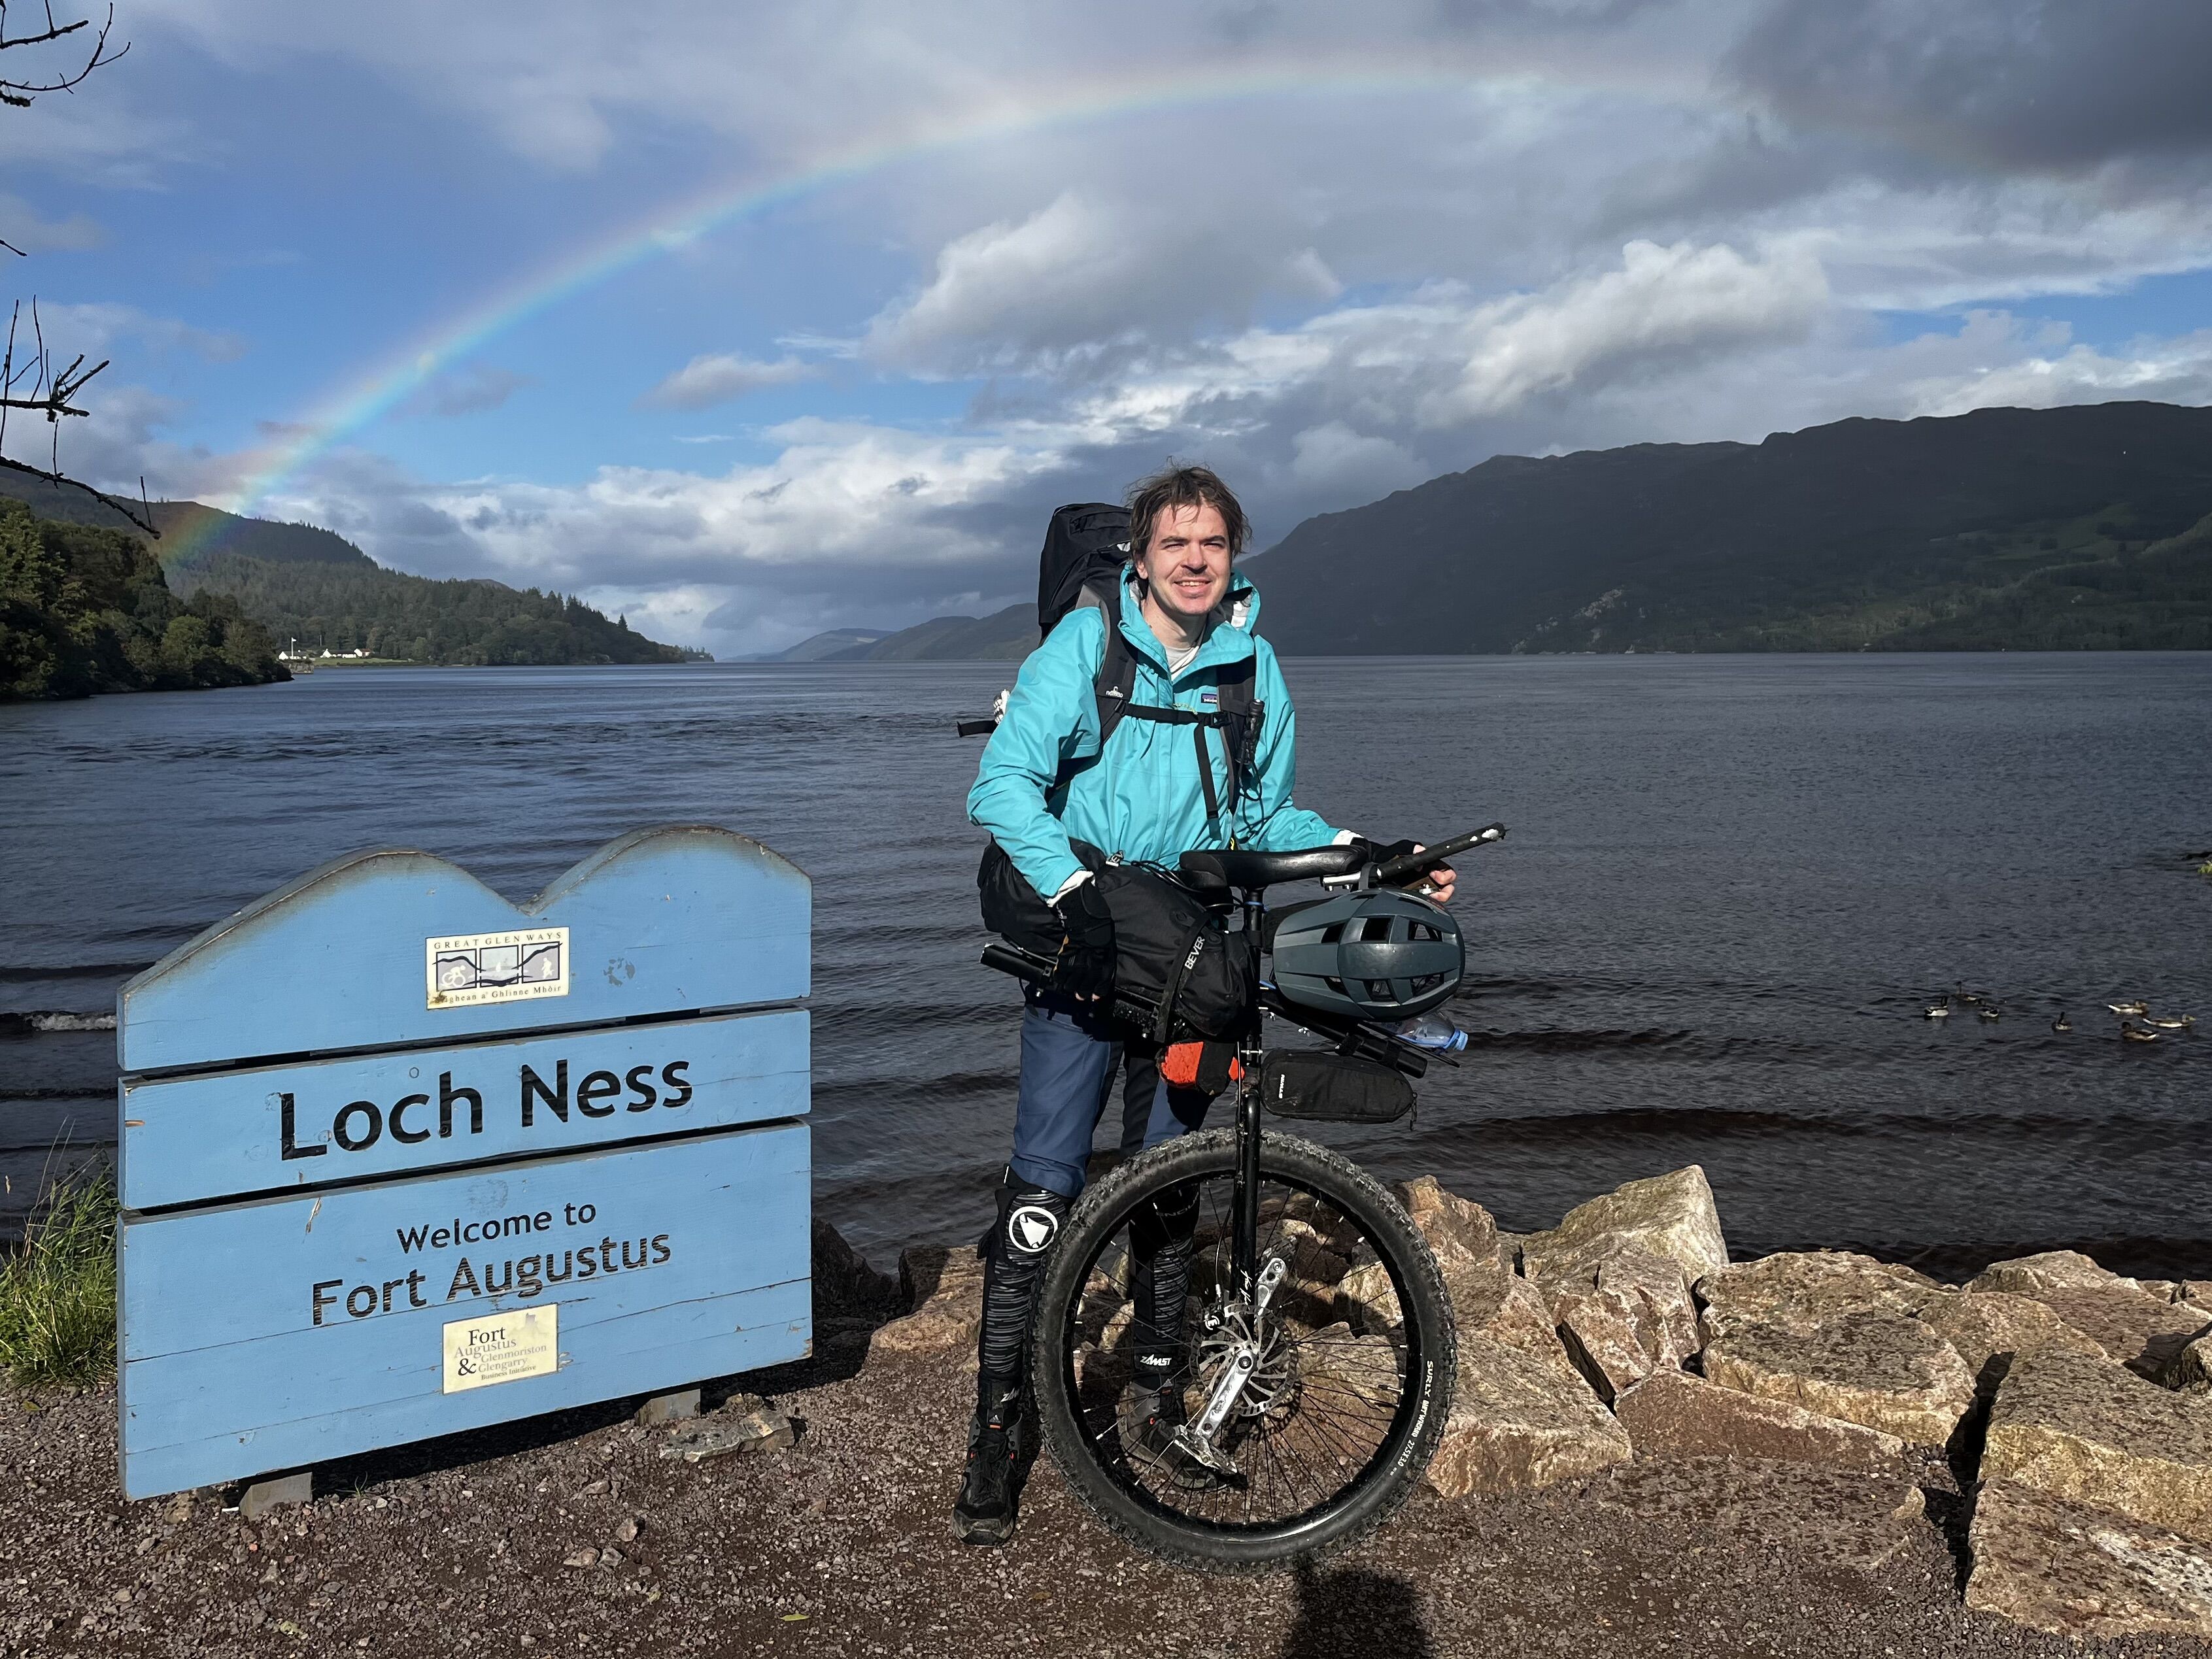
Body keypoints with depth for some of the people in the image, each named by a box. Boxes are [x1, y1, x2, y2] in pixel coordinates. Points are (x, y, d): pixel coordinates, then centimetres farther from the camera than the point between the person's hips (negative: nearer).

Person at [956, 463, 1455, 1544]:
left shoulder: (1252, 667, 7)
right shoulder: (1084, 643, -6)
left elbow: (1264, 814, 16)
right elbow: (1002, 783, -13)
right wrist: (1075, 889, -27)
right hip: (1086, 947, -4)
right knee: (1045, 1188, -7)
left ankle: (1160, 1394, 30)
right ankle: (999, 1424, 5)